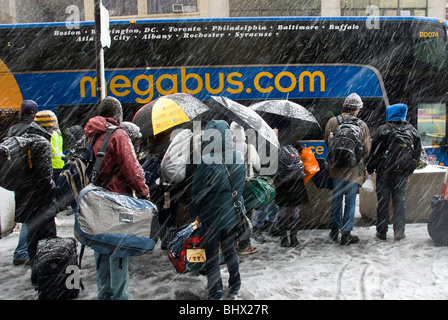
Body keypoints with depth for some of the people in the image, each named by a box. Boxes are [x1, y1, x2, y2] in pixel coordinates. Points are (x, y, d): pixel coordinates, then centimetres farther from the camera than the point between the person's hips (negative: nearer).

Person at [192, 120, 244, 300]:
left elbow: (197, 191, -15)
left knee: (212, 256, 12)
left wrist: (196, 211, 0)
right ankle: (234, 289, 36)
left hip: (212, 216, -5)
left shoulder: (207, 161, -24)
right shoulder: (239, 158, -7)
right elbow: (241, 186, 5)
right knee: (230, 251, 23)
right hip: (234, 214, 5)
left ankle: (215, 294, 24)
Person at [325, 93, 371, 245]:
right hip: (354, 170, -2)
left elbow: (327, 143, 6)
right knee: (350, 201, 6)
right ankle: (346, 233, 10)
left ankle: (334, 229, 26)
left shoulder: (332, 122, -4)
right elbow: (367, 150, -2)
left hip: (336, 169, 3)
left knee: (336, 199, 15)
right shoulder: (362, 125, -9)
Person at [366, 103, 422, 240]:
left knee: (383, 202, 4)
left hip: (384, 172, -3)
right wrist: (409, 171, 20)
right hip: (402, 173, 3)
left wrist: (370, 169, 1)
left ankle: (381, 231, 11)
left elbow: (373, 151, -9)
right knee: (400, 202, 10)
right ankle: (399, 232, 15)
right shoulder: (412, 131, 6)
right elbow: (417, 153, 12)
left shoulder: (383, 129, -9)